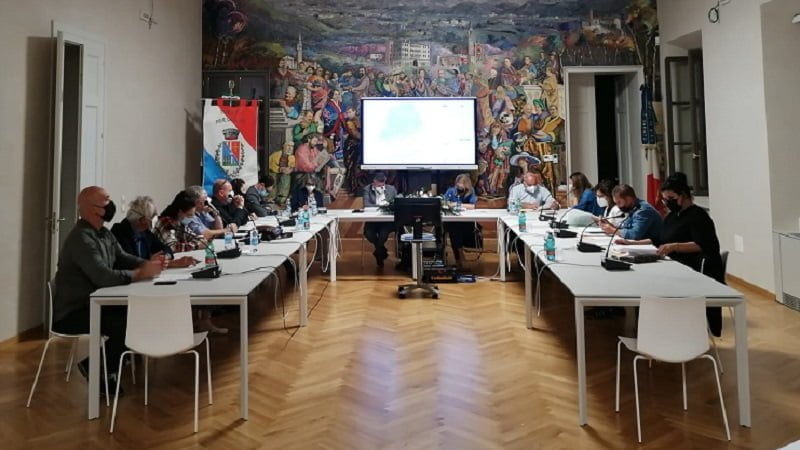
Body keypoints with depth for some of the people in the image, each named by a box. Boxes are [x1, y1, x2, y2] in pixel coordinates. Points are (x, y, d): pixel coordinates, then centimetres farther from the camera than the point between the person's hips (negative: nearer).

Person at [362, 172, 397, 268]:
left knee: (383, 234, -30)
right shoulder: (367, 189, 3)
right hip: (372, 219, 1)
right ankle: (382, 251, 3)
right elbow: (366, 205, -9)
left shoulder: (392, 189, 9)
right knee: (368, 233, -27)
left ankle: (378, 254, 0)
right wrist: (380, 205, -19)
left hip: (388, 220, 0)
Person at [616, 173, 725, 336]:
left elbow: (702, 245, -19)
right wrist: (632, 242, 11)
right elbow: (659, 240, 21)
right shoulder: (672, 216, 19)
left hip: (699, 273, -8)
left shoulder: (697, 215, -6)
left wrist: (674, 246, -33)